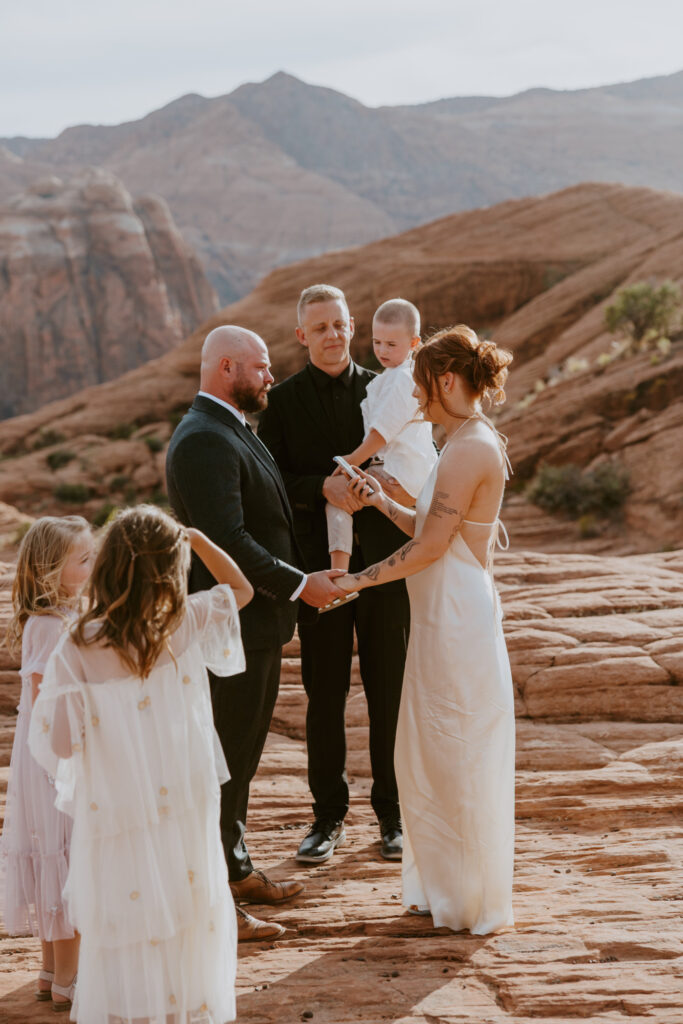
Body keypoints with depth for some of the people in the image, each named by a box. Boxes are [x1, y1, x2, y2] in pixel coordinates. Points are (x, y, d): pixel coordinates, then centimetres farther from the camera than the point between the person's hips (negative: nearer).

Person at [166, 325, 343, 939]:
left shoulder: (234, 431, 15)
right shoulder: (204, 441, -20)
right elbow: (228, 542, -26)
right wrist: (299, 586, -19)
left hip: (256, 624, 11)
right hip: (230, 629, -11)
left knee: (241, 757, 20)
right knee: (225, 761, -3)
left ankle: (235, 869, 34)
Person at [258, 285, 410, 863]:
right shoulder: (282, 401, 4)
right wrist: (322, 486, -20)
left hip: (383, 560, 0)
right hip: (320, 565, 0)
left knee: (390, 692, 6)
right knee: (324, 695, 6)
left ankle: (393, 814, 19)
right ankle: (329, 816, 18)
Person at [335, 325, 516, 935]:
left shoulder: (471, 450, -19)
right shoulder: (472, 444, 13)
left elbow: (429, 547, -19)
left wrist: (356, 581, -12)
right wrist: (384, 504, 4)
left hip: (458, 620, -10)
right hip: (446, 616, 10)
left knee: (455, 760, 2)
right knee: (435, 759, 17)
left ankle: (471, 904, 15)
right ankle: (445, 888, 29)